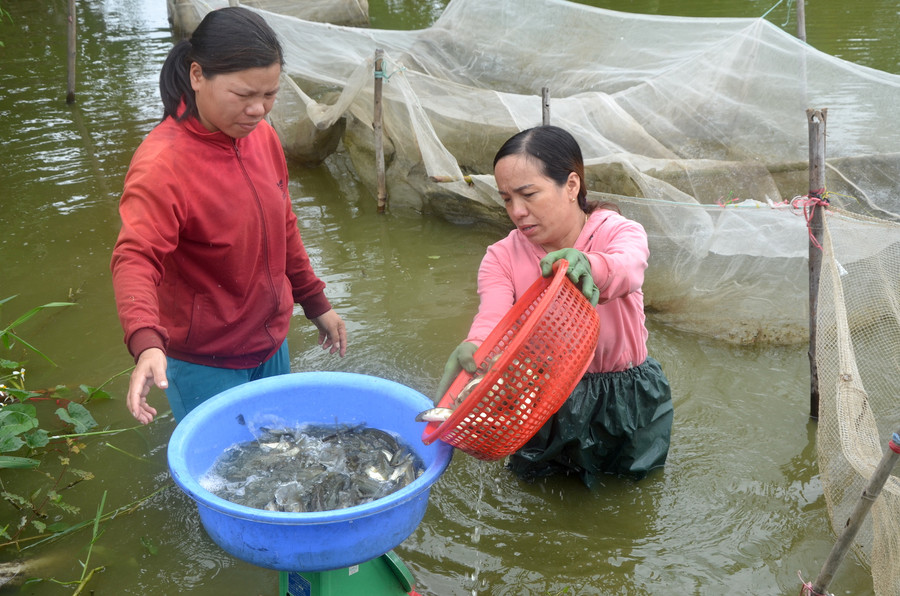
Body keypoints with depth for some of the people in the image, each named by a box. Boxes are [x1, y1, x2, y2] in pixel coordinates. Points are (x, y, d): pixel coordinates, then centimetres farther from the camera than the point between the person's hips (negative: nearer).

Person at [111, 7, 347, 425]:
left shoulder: (262, 136, -1)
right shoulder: (161, 163, -24)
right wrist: (147, 344, -51)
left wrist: (316, 304, 16)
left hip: (272, 346, 7)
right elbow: (136, 258, -34)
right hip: (205, 366, -7)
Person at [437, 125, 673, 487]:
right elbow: (491, 319, -24)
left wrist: (587, 267, -60)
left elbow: (628, 268, -36)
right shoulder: (502, 257, -6)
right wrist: (472, 351, -48)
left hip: (624, 398, -1)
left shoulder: (620, 232, -12)